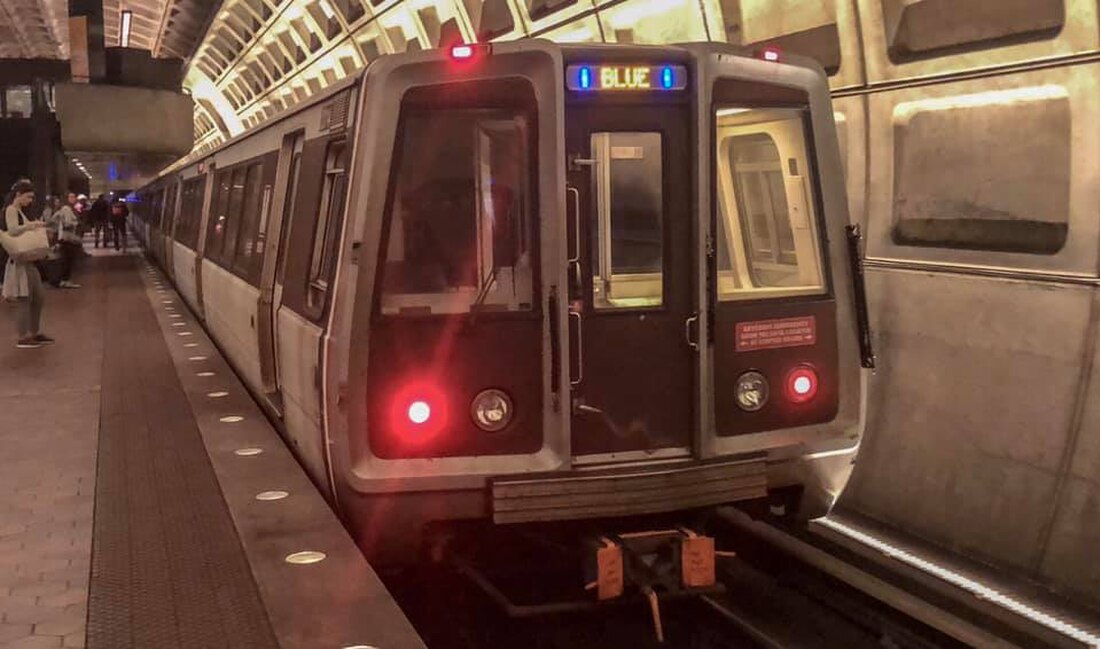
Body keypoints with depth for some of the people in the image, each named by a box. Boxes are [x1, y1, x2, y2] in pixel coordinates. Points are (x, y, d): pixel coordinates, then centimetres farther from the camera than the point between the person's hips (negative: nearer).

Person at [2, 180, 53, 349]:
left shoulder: (20, 211, 17)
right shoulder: (11, 210, -11)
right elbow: (12, 230, -28)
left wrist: (35, 227, 4)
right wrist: (32, 224, -27)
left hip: (28, 260, 10)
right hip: (19, 261, -10)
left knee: (37, 297, 13)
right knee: (23, 299, -6)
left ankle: (34, 333, 22)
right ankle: (23, 337, -1)